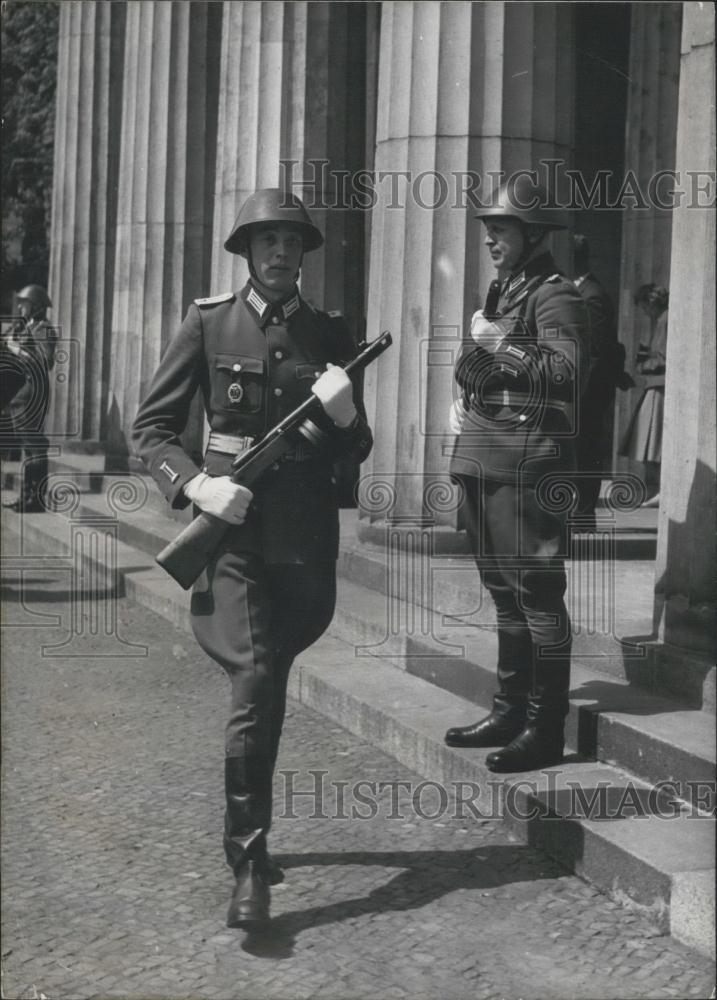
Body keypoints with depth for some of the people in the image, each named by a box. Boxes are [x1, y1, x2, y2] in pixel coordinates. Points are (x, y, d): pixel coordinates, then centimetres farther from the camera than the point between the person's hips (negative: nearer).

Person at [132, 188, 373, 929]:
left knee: (265, 685, 17)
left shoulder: (329, 334, 9)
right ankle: (248, 865, -9)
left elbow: (357, 452, 12)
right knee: (256, 684, -15)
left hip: (306, 536, 3)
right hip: (234, 532, -3)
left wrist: (346, 418, -11)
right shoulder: (208, 324, 1)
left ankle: (247, 834, 37)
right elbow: (151, 427, 1)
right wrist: (194, 483, -16)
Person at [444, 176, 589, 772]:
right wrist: (463, 403, 14)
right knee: (504, 591, 15)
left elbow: (568, 371, -22)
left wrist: (503, 344, -19)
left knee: (536, 592, -6)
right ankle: (511, 711, 25)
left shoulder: (555, 295, -8)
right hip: (485, 463, 10)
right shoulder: (502, 291, 20)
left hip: (527, 467, -10)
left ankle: (546, 730, 0)